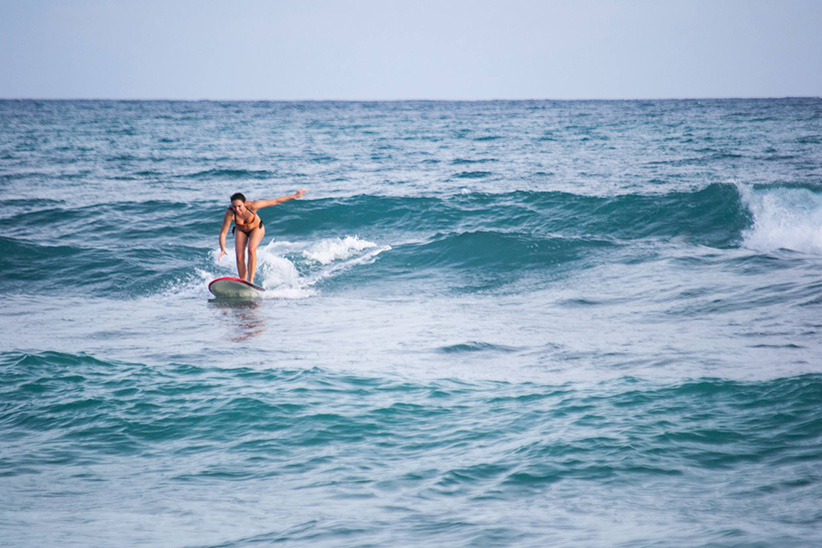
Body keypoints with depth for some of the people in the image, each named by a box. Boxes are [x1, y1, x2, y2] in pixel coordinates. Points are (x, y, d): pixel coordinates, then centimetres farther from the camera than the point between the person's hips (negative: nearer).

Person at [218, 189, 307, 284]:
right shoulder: (230, 213, -34)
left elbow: (275, 201, -28)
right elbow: (223, 233, -31)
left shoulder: (252, 206, -36)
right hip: (240, 231, 2)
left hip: (256, 228, -2)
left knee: (251, 249, -26)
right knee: (239, 256, -13)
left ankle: (251, 281, -26)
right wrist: (222, 249, -45)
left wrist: (294, 196, -24)